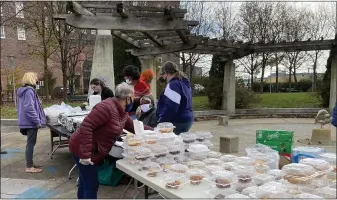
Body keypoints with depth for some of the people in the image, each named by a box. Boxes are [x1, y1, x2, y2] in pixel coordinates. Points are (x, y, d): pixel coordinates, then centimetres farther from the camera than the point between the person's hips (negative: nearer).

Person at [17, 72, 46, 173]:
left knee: (30, 143, 17)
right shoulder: (29, 91, -17)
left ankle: (30, 163, 26)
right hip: (31, 122, -10)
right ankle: (29, 167, 2)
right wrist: (37, 121, -21)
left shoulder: (24, 90, 15)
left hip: (27, 121, 10)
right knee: (31, 143, -4)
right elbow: (29, 108, -25)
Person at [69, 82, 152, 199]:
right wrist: (85, 154, -30)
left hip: (94, 152, 9)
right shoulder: (107, 107, -24)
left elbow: (135, 127, 19)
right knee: (92, 186, -2)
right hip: (83, 150, -9)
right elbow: (86, 126, -29)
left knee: (85, 184, 20)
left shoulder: (123, 113, 6)